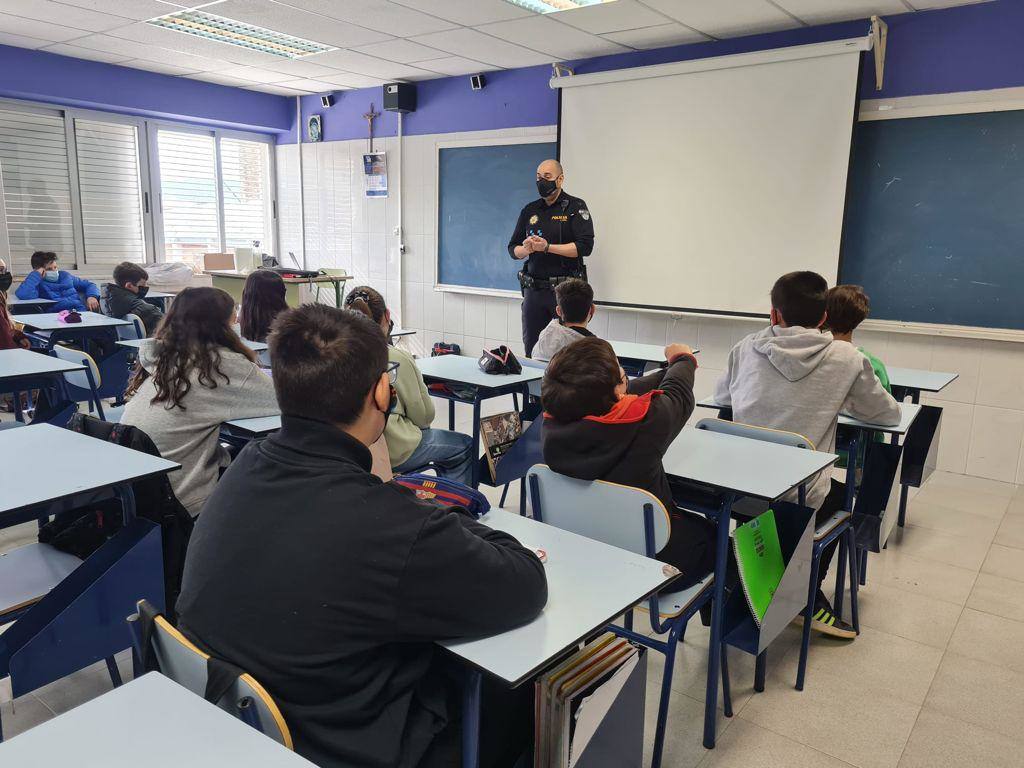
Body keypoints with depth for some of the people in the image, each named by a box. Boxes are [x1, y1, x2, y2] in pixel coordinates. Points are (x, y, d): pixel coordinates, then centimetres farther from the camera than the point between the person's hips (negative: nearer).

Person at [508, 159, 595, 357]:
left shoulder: (576, 207, 0)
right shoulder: (529, 210, 14)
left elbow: (585, 246, -12)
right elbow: (513, 249, 14)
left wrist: (547, 247, -17)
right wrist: (526, 249, -9)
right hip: (534, 288, 5)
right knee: (531, 348, 9)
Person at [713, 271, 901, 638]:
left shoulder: (747, 348, 1)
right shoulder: (846, 358, -6)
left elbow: (721, 396, 19)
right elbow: (888, 413, 9)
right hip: (799, 499, -3)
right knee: (840, 496, 32)